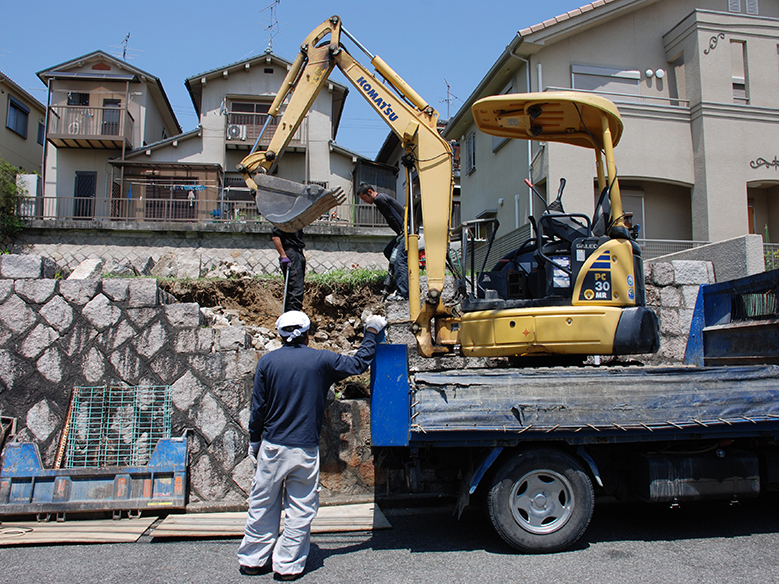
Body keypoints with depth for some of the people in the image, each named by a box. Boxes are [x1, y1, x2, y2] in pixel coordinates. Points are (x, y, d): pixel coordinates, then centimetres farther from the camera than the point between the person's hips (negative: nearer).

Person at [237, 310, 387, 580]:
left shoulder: (267, 361, 0)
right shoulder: (321, 359, -4)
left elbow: (258, 407, 3)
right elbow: (358, 363, 8)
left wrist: (254, 441, 15)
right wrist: (371, 333, 20)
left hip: (272, 446, 2)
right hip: (305, 450, -2)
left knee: (263, 506, 14)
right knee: (301, 510, 10)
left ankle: (253, 560, 26)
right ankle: (288, 565, 16)